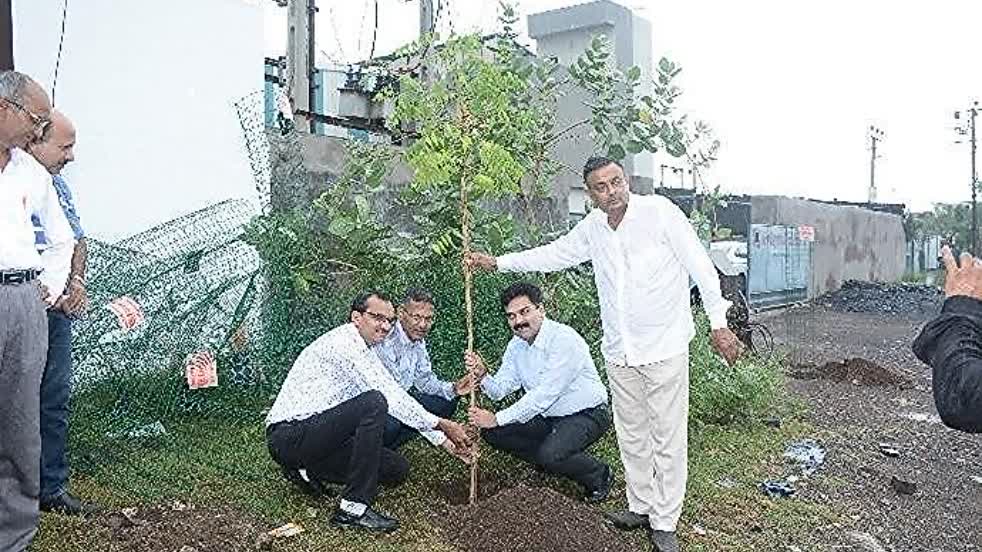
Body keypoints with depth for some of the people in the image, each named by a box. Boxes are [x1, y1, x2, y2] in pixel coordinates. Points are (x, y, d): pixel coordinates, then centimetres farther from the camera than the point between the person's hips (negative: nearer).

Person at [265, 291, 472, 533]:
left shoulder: (365, 351, 14)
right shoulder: (345, 342, -17)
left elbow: (396, 395, 13)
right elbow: (389, 397, -23)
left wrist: (445, 441, 9)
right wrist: (441, 425, -16)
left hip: (318, 435, 10)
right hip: (288, 436, -10)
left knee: (397, 469, 3)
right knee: (374, 403, -28)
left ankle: (310, 470, 12)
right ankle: (353, 508, -23)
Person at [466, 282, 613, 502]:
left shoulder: (564, 340, -25)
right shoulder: (516, 345, 1)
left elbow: (544, 395, -29)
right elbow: (499, 390, -2)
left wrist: (497, 418, -27)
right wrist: (482, 375, -25)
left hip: (587, 415, -8)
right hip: (548, 416, 8)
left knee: (551, 454, -32)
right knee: (493, 433, -5)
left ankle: (599, 475, -2)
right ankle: (556, 462, 7)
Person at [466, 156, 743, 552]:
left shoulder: (659, 211, -11)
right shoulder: (592, 227, 5)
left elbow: (700, 264, -10)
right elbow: (553, 254, 18)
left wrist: (718, 324, -11)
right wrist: (497, 262, 16)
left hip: (665, 348, -5)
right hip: (619, 352, 5)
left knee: (668, 438, 3)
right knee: (631, 436, 15)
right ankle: (641, 507, 32)